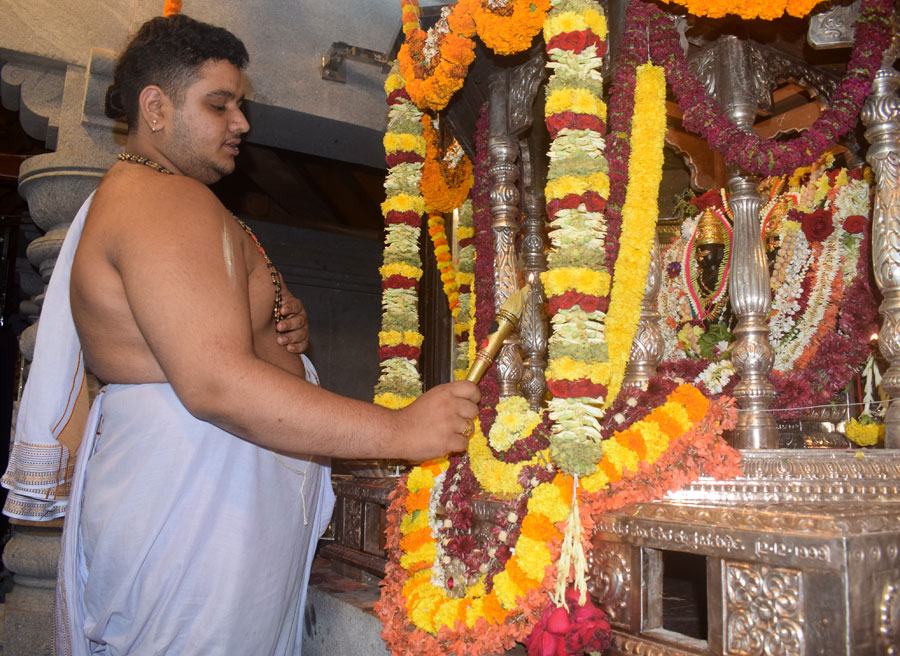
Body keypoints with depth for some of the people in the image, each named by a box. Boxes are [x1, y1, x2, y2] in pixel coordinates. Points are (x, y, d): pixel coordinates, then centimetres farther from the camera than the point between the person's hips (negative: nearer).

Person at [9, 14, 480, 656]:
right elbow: (215, 385, -30)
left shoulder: (136, 194, 19)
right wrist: (397, 430, -31)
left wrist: (282, 322, 3)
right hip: (191, 501, -11)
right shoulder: (168, 200, -17)